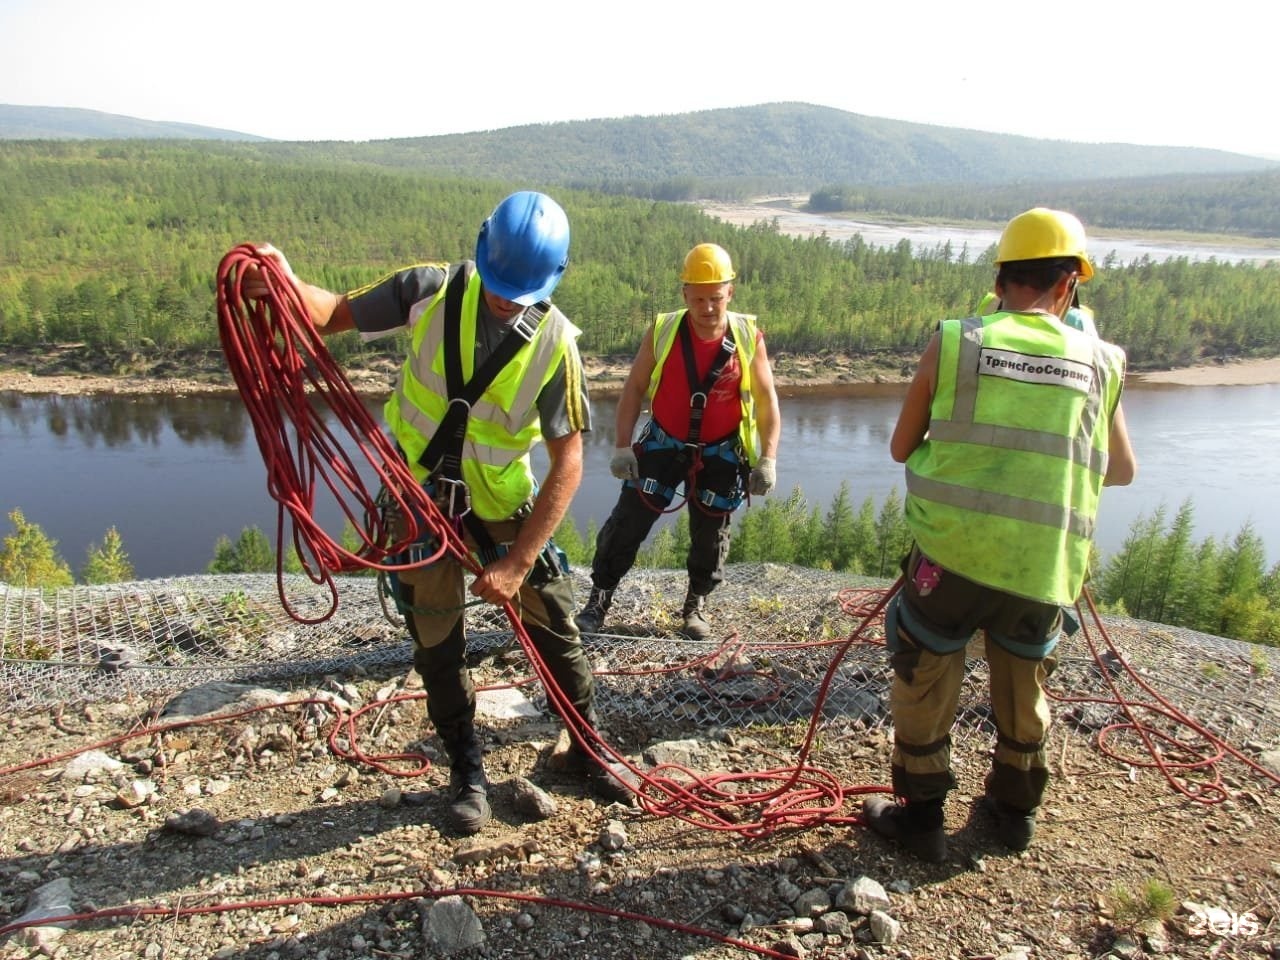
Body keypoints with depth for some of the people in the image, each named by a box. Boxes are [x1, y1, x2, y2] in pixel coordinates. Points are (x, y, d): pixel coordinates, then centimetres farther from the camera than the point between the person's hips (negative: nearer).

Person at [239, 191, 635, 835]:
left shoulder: (554, 342, -19)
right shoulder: (432, 290, -16)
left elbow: (567, 466, -19)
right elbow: (335, 314, -5)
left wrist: (515, 565, -23)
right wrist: (285, 284, -28)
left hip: (503, 500, 0)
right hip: (420, 496, 1)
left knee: (554, 627, 5)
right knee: (437, 645, 8)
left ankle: (587, 749, 29)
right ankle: (467, 770, 29)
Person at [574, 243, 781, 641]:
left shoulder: (749, 338, -12)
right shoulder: (662, 331, -12)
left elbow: (767, 401, -4)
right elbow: (634, 389, -3)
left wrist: (768, 459, -11)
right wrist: (622, 446, -8)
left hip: (720, 454, 1)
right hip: (662, 445, 0)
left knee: (710, 535, 12)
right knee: (628, 523, 0)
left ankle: (696, 605, 33)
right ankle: (599, 599, 16)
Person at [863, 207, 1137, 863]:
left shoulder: (952, 343, -4)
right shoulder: (1099, 362, 3)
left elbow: (901, 448, 5)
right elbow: (1123, 471, 17)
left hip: (952, 551, -2)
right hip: (1045, 564, 3)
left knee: (925, 679, 16)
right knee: (1023, 685, 24)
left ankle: (919, 814, 26)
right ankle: (1016, 806, 41)